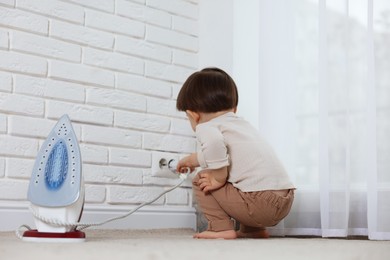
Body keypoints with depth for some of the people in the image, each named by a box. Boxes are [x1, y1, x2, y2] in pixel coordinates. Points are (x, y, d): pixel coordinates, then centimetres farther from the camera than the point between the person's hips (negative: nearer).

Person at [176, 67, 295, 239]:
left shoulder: (206, 127, -1)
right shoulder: (241, 124, 26)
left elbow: (213, 143, -30)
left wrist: (219, 178, -14)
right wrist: (190, 160, 64)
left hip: (260, 202, -8)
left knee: (201, 181, 6)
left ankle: (221, 228, -2)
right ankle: (253, 230, 25)